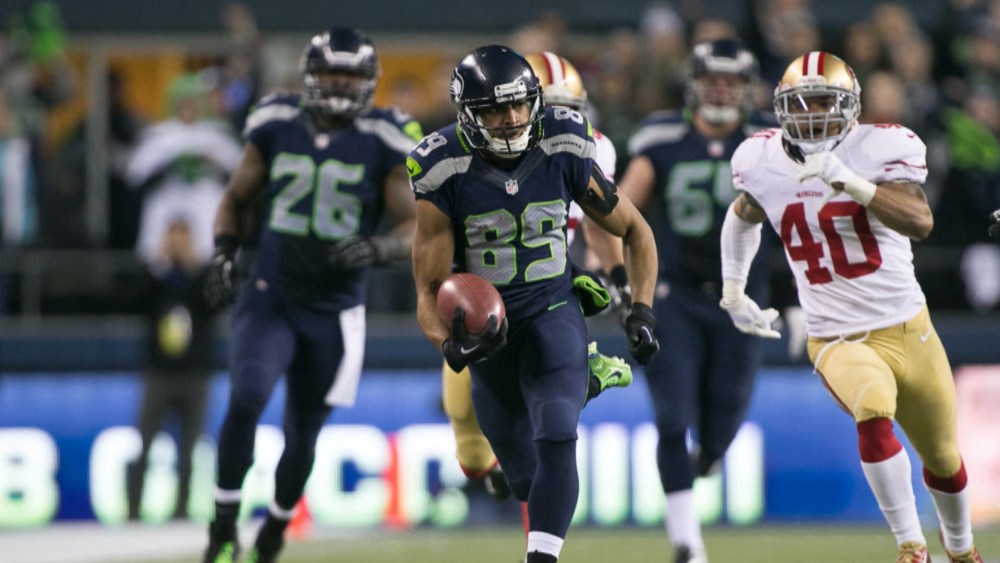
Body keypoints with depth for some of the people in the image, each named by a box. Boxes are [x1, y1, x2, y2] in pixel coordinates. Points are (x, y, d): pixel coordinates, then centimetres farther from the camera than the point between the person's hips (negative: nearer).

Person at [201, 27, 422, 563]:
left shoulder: (384, 142, -4)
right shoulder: (275, 127, 2)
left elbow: (414, 228, -5)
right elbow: (236, 199, 14)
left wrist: (376, 248, -25)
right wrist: (225, 252, -4)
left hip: (333, 313, 0)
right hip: (268, 298, 0)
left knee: (301, 437, 9)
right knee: (246, 398, -25)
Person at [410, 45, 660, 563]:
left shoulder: (564, 155, -10)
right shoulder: (445, 175, -15)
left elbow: (635, 232, 5)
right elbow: (430, 289, -11)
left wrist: (641, 314, -5)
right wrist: (448, 345, -32)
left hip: (554, 313, -1)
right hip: (489, 331, 1)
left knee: (557, 440, -23)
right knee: (523, 471, 11)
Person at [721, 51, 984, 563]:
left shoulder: (878, 150, -13)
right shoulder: (763, 162, -2)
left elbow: (920, 222, -29)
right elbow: (743, 218, 21)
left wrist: (851, 183, -38)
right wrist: (733, 293, 17)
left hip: (907, 329, 0)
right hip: (838, 342, 0)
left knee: (943, 458, 16)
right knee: (875, 415, -33)